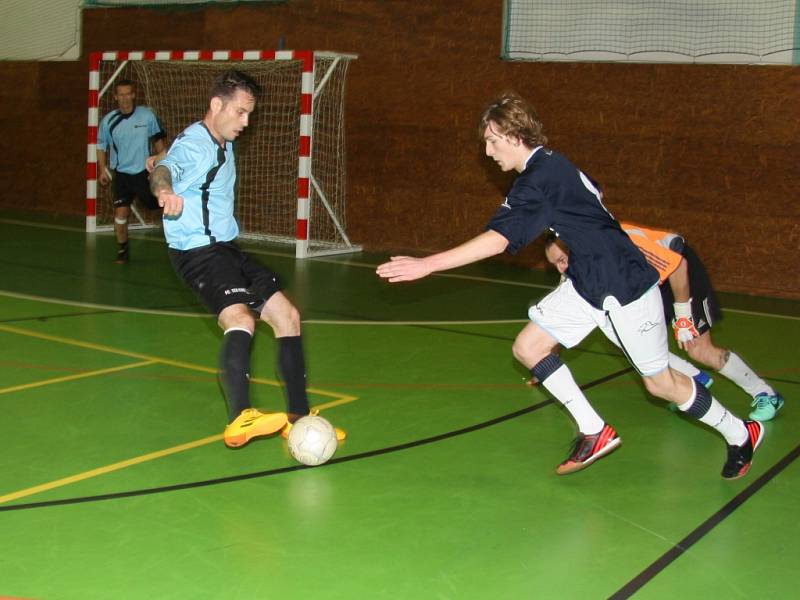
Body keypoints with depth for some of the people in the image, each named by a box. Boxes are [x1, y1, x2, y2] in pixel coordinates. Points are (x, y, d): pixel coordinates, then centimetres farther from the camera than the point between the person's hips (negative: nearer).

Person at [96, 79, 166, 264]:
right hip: (122, 174, 0)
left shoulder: (147, 115, -7)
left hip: (144, 172, 0)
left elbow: (158, 139, 7)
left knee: (158, 205, 7)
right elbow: (102, 146, 8)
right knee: (120, 213, -4)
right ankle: (123, 250, 12)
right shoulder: (108, 121, -5)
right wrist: (102, 169, 1)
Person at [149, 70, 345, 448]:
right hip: (197, 251, -9)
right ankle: (239, 420, -43)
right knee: (240, 319, -31)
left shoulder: (224, 146, 15)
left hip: (227, 248, 9)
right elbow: (164, 168, -37)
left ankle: (298, 418, 12)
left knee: (286, 315, 6)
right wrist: (165, 191, -57)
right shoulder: (192, 143, -14)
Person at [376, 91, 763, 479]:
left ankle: (740, 435, 28)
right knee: (528, 346, 0)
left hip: (625, 286, -9)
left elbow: (498, 239, -34)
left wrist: (428, 264, -36)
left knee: (661, 384, 3)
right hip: (587, 282, 9)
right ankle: (594, 433, 9)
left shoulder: (538, 181, -24)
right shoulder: (553, 166, 5)